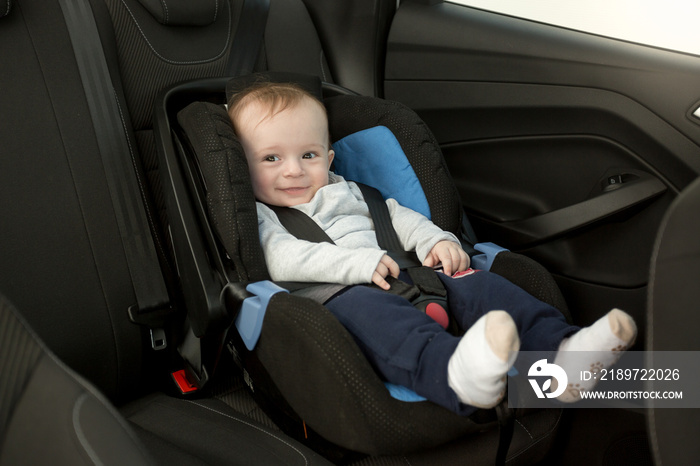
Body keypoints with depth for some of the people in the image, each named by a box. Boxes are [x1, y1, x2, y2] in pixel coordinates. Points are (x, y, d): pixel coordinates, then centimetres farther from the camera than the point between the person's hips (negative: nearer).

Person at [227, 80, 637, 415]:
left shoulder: (347, 192, 30)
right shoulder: (259, 216, 9)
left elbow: (396, 216, 29)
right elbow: (283, 260, -9)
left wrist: (436, 240, 7)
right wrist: (360, 262, -17)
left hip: (406, 283, 7)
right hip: (339, 298, -6)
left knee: (469, 281, -15)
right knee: (363, 305, -39)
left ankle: (560, 347, -31)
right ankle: (456, 373, -66)